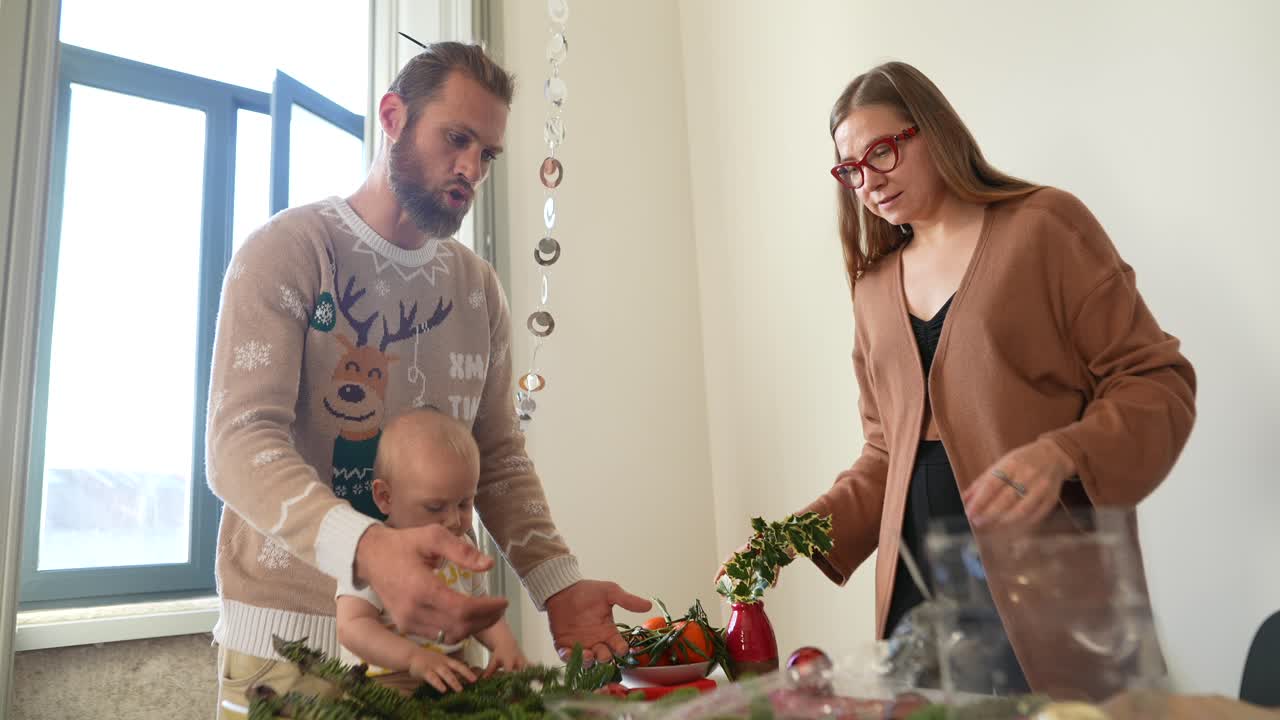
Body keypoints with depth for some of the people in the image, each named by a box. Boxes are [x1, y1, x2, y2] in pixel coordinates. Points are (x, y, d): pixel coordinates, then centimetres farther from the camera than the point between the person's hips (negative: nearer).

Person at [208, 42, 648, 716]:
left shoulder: (479, 289, 6)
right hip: (288, 635, -4)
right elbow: (240, 441, -20)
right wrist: (366, 549, -39)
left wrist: (558, 584, -12)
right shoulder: (286, 250, -9)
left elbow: (499, 458, 5)